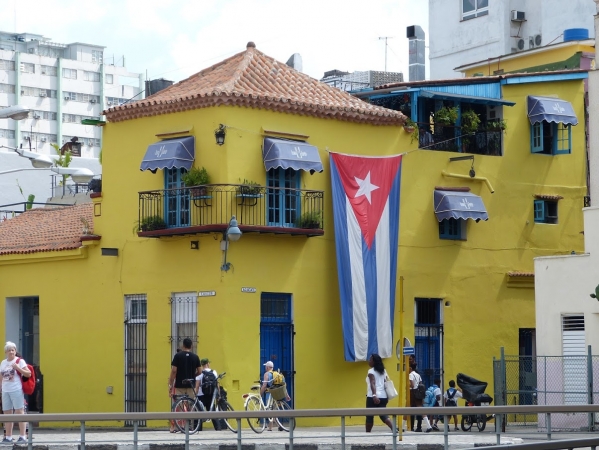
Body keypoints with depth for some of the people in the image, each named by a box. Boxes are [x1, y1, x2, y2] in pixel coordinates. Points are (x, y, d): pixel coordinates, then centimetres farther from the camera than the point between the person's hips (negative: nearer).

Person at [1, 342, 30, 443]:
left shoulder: (19, 361, -1)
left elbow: (28, 374, -6)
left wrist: (18, 368, -16)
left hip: (16, 390, -6)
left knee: (19, 412, -7)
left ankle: (23, 436, -7)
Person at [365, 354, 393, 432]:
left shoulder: (371, 371, -7)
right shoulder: (383, 371, 16)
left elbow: (373, 384, -19)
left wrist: (374, 395, -29)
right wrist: (387, 396, 21)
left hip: (373, 397, -7)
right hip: (383, 396, 7)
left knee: (369, 416, 4)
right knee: (383, 415, 3)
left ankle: (367, 433, 9)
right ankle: (394, 429, -17)